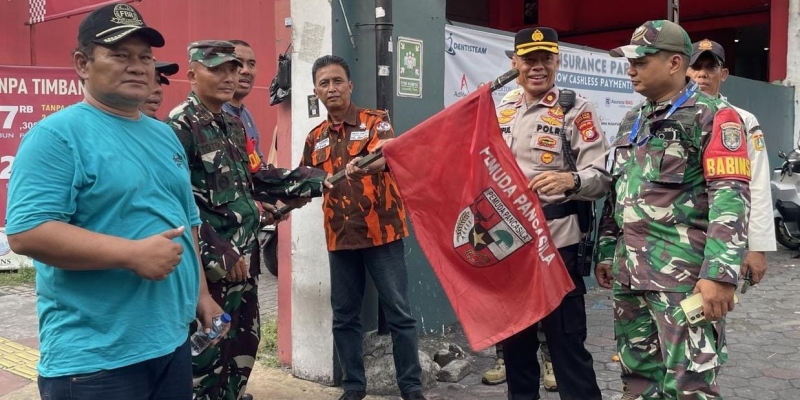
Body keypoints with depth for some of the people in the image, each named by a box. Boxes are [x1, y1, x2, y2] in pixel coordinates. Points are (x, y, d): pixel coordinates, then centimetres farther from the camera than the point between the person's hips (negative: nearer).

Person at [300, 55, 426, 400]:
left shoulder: (375, 122, -3)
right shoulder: (316, 138, 10)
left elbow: (387, 156, -23)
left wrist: (364, 165, -43)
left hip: (381, 231, -4)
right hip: (340, 237, 5)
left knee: (398, 313, 2)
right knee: (344, 316, 10)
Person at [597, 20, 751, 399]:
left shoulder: (711, 116, -5)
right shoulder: (631, 121, 17)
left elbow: (730, 197, -13)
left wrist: (720, 272, -21)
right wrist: (606, 251, 18)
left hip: (684, 273, -7)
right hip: (629, 271, 7)